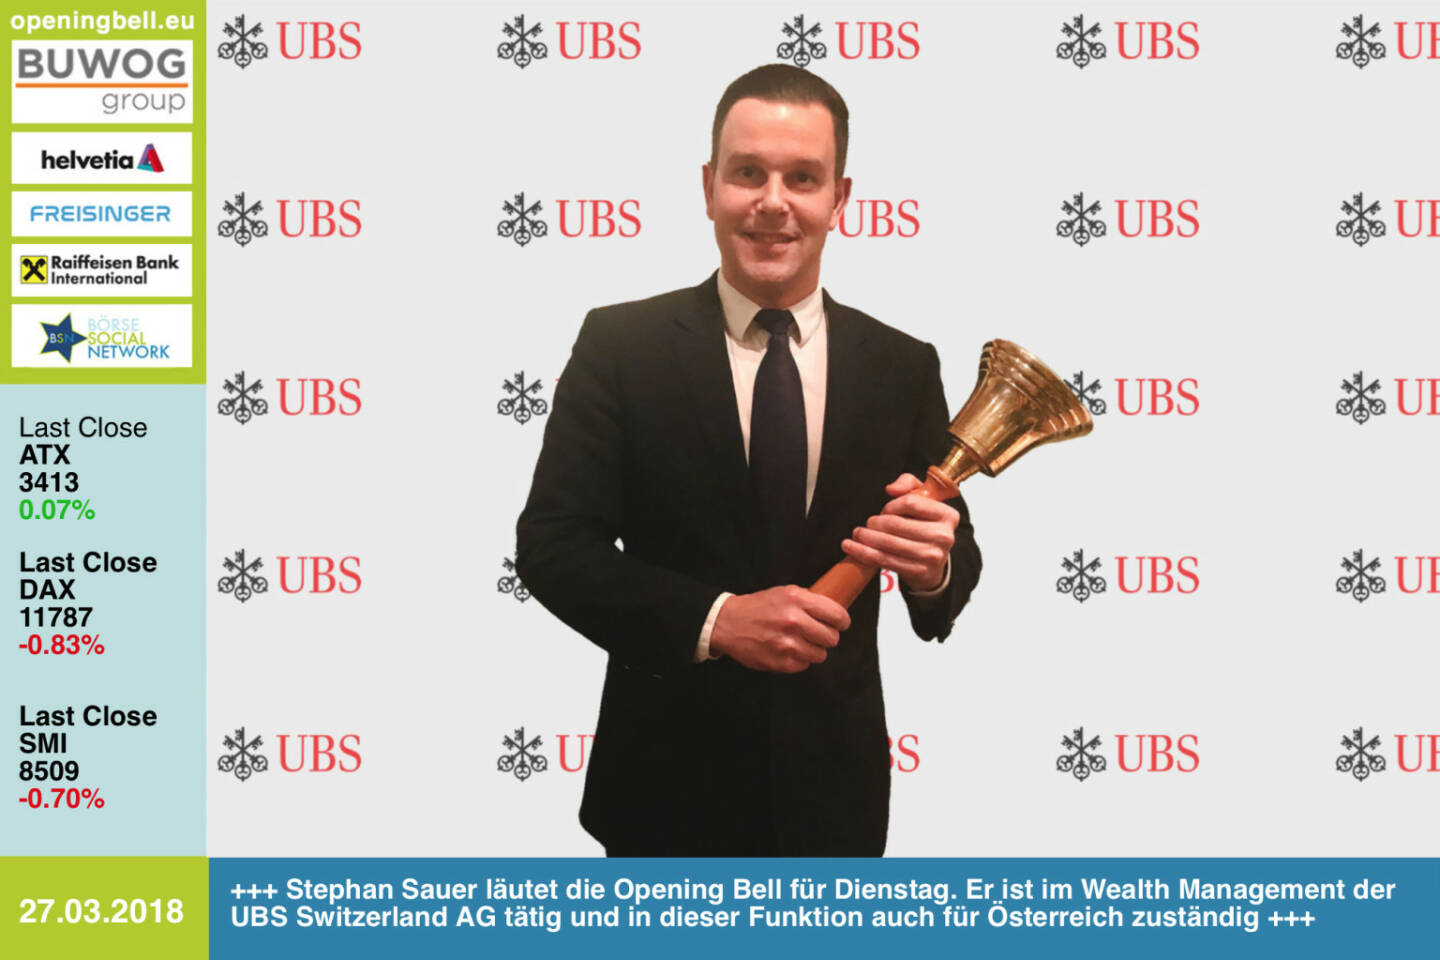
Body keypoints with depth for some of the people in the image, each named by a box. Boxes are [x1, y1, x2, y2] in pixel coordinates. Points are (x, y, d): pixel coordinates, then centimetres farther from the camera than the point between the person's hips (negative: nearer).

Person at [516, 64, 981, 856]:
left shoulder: (903, 367, -2)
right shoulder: (620, 344, -7)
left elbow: (953, 564, 2)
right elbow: (549, 545, -10)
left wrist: (935, 566, -22)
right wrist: (712, 619, -24)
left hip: (833, 785, 2)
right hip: (667, 781, -1)